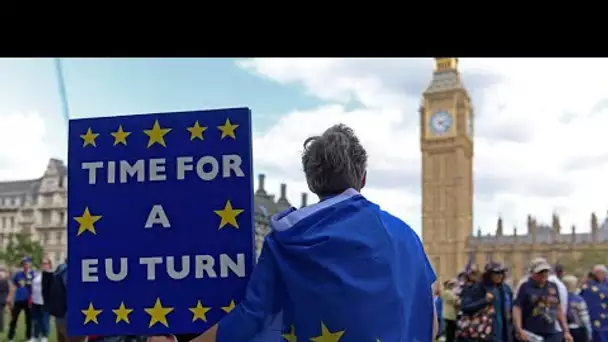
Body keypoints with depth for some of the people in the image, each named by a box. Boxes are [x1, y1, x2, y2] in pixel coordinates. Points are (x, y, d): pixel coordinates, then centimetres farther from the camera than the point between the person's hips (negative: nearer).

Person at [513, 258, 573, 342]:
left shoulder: (553, 287, 13)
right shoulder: (525, 287, -2)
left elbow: (559, 310, 19)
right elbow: (517, 309, -8)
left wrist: (566, 331, 15)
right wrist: (519, 331, -19)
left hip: (552, 335, 4)